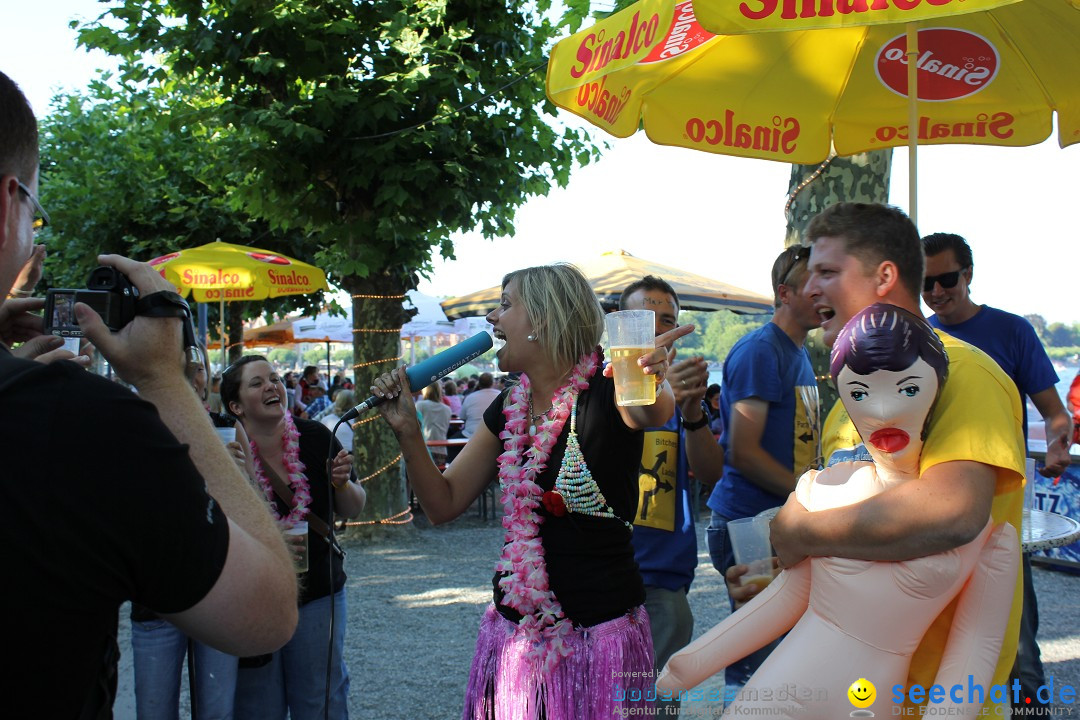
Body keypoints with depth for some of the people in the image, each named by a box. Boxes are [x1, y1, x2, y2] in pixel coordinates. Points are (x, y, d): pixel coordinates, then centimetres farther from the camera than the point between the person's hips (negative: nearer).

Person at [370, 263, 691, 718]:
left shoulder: (606, 391, -12)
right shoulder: (508, 409, 7)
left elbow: (651, 412, -36)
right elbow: (443, 503, 9)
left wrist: (654, 386, -59)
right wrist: (408, 431, -5)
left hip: (601, 632, -6)